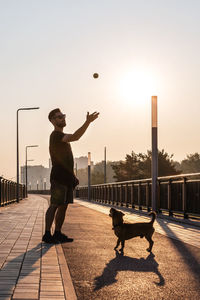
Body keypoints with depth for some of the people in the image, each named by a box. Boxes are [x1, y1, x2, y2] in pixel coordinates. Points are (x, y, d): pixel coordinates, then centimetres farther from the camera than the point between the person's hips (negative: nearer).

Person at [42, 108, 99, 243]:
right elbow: (74, 137, -30)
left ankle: (58, 233, 13)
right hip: (58, 177, -10)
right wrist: (88, 122, -36)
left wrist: (72, 176, 23)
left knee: (63, 206, 9)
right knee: (55, 205, -10)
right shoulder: (56, 135, -11)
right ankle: (47, 234, -8)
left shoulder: (62, 136, 22)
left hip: (67, 177, 10)